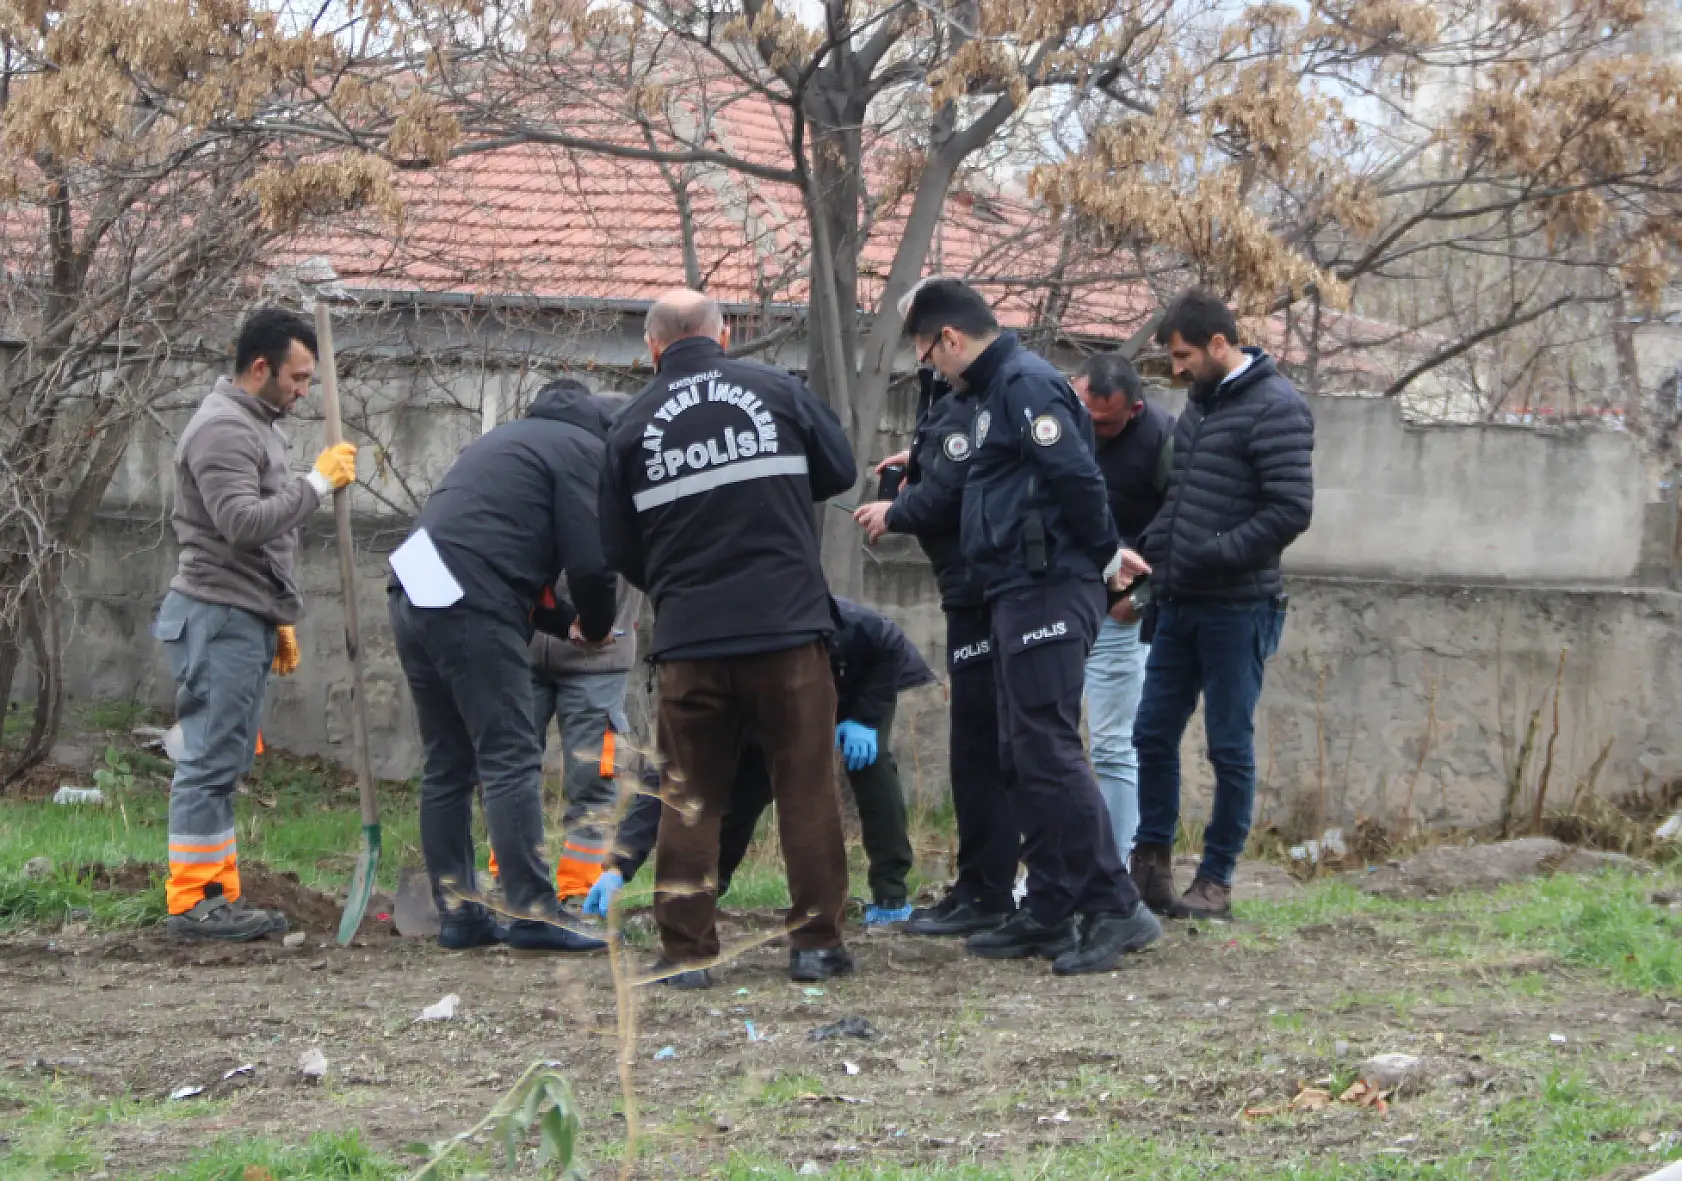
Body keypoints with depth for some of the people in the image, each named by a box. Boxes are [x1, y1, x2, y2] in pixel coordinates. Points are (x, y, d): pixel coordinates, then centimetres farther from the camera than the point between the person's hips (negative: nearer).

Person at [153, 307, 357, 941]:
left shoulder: (257, 425, 19)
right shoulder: (223, 428, -13)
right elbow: (241, 523, -24)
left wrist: (279, 619, 24)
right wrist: (317, 482, -18)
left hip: (247, 616, 10)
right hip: (219, 616, -10)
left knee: (224, 761, 9)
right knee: (211, 759, -9)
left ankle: (217, 895, 10)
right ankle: (193, 901, -7)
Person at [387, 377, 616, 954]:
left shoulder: (511, 438, 31)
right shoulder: (582, 449, 4)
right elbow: (589, 561, -6)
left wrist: (566, 622, 27)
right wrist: (596, 626, 13)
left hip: (414, 599, 9)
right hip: (471, 609, -9)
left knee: (446, 766, 13)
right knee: (512, 762, -8)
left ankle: (456, 913, 14)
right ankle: (532, 915, -12)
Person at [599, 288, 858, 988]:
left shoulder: (632, 426, 3)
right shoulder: (777, 392, 1)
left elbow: (619, 549, 8)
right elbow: (839, 471, 11)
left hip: (688, 640, 1)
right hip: (789, 627, -1)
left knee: (690, 798, 9)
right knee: (806, 787, 7)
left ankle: (686, 950, 6)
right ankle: (816, 942, 7)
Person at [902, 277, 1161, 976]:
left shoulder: (1026, 384, -13)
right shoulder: (1002, 388, 19)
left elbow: (1077, 476, -22)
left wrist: (1104, 554, -10)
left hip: (1048, 594, -11)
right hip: (1023, 596, 11)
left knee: (1049, 750, -12)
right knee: (1027, 754, 12)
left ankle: (1115, 910, -12)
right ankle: (1048, 913, 17)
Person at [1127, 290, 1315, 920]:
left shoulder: (1275, 407, -11)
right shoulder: (1200, 404, 15)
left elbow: (1291, 509, -18)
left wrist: (1214, 556, -19)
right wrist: (1152, 551, 8)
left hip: (1237, 608, -8)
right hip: (1181, 605, 8)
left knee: (1230, 747, 0)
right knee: (1153, 733, 9)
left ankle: (1216, 879, 7)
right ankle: (1152, 862, 18)